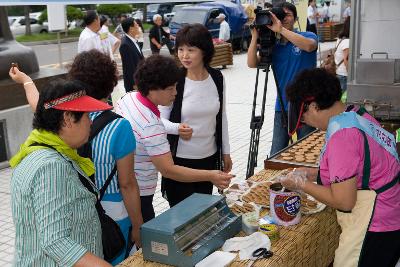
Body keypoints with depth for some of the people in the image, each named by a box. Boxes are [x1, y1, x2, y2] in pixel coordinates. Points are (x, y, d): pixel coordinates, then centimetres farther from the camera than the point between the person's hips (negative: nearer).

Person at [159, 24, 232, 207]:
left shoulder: (217, 78, -2)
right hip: (180, 159, -3)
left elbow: (222, 117, 9)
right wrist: (177, 128, -28)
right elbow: (161, 119, -7)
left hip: (209, 157, 4)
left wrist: (225, 152, 12)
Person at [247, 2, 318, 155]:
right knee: (276, 155, 4)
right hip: (282, 108, 3)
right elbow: (252, 63, -6)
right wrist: (255, 36, -16)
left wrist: (281, 29, -29)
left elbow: (309, 46, -27)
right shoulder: (273, 46, 6)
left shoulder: (308, 36, -2)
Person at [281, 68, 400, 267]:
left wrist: (302, 184, -9)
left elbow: (343, 201, -22)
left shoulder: (341, 135, -25)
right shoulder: (357, 114, 2)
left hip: (375, 231, -9)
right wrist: (315, 174, 9)